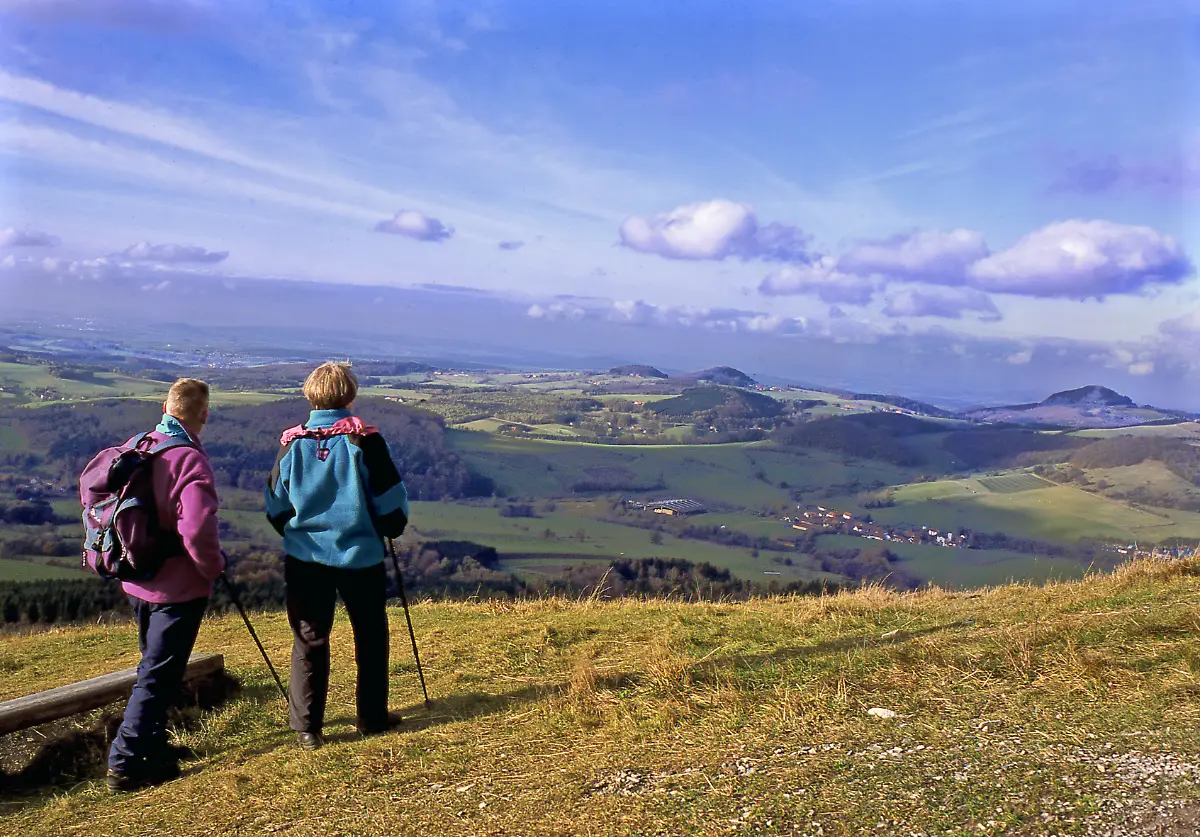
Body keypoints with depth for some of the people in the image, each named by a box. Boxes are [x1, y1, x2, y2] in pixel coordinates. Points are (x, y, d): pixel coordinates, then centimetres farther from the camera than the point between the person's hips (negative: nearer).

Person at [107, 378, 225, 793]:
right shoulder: (191, 460, -22)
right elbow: (197, 530, -30)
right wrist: (215, 566, -12)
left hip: (138, 581, 8)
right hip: (179, 587, -8)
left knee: (154, 666, 21)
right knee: (159, 676, 1)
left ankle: (152, 747, 32)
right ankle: (126, 764, 3)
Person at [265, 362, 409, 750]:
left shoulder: (292, 444, -1)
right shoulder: (364, 441, -10)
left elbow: (275, 507, 6)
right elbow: (391, 499, -6)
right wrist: (393, 528, 14)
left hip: (304, 558, 2)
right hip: (360, 556, -2)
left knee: (309, 640, 10)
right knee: (370, 636, 14)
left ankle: (306, 728, 11)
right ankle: (373, 717, 22)